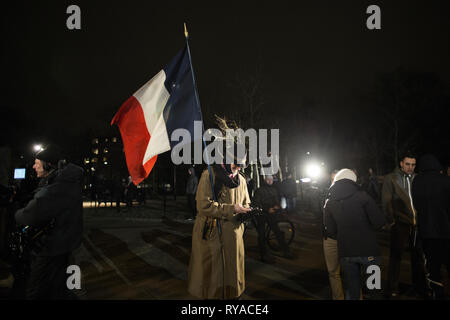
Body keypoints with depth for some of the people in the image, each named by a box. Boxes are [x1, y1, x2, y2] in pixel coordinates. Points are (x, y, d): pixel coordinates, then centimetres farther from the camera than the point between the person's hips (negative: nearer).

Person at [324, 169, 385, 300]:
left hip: (345, 252, 4)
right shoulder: (362, 196, -9)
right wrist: (366, 228, 8)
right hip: (368, 250, -3)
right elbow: (379, 221, -11)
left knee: (351, 290, 14)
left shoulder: (329, 202, 3)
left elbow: (331, 231, 4)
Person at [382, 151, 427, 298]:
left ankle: (420, 287, 25)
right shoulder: (391, 178, 1)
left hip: (416, 223, 4)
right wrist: (391, 220, -8)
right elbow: (386, 201, -3)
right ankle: (392, 289, 10)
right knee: (396, 255, 1)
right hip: (400, 223, -4)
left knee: (418, 255, 11)